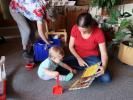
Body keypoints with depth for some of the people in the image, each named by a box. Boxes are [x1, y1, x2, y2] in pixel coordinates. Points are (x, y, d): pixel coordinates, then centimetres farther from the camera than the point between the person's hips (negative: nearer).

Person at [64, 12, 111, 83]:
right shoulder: (75, 28, -15)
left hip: (92, 58, -2)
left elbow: (103, 53, -21)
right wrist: (78, 59, -15)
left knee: (106, 78, -25)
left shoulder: (98, 33, -22)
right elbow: (71, 46, -3)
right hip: (77, 57, 3)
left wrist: (104, 66, -40)